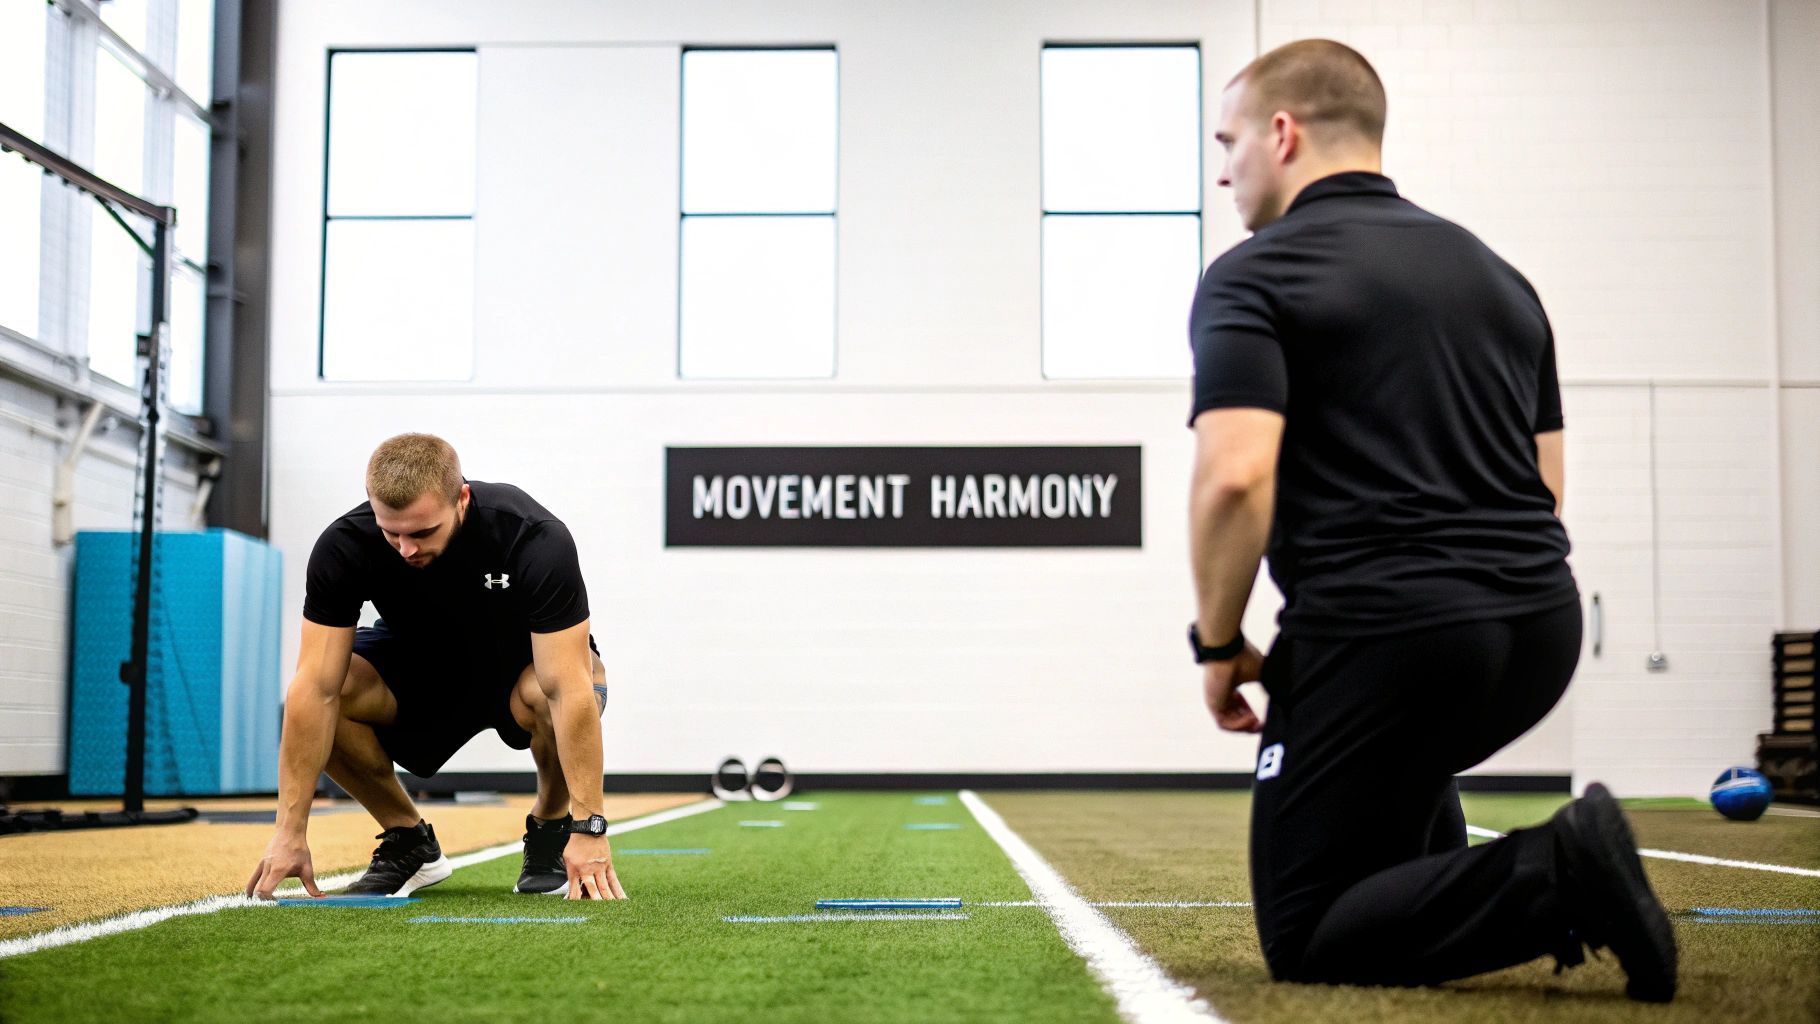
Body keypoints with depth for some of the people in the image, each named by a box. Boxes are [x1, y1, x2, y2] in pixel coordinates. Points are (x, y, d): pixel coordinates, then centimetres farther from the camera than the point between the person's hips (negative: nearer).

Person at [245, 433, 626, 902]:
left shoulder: (537, 540, -36)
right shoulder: (344, 547, -29)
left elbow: (570, 692, -38)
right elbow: (316, 688, -29)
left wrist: (589, 829, -41)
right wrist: (291, 830, -33)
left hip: (520, 659, -2)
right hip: (417, 661, 2)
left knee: (545, 696, -38)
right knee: (311, 701, -27)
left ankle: (550, 828, -6)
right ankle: (409, 841, -2)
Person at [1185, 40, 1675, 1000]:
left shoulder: (1253, 277, -4)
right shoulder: (1497, 273, 18)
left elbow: (1235, 477, -17)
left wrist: (1218, 648, -4)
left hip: (1380, 632, -8)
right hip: (1542, 627, 8)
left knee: (1304, 940, 4)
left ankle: (1552, 880, -17)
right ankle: (1467, 887, 19)